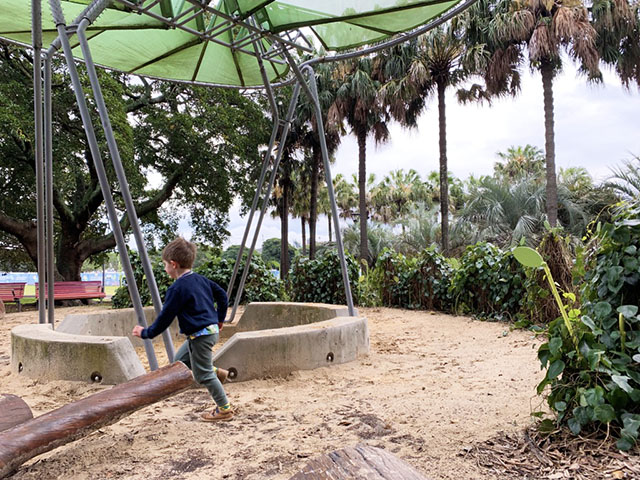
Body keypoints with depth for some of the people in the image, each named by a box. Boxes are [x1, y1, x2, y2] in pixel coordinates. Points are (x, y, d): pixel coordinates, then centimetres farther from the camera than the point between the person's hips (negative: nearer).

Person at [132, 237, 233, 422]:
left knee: (203, 374, 5)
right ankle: (216, 372, 21)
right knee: (181, 359, 23)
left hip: (200, 335, -9)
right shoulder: (201, 279, 8)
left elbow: (165, 318, -14)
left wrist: (146, 333, 0)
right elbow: (222, 296, 16)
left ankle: (224, 409, 15)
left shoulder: (177, 288, -17)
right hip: (211, 329, 9)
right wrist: (219, 320, 25)